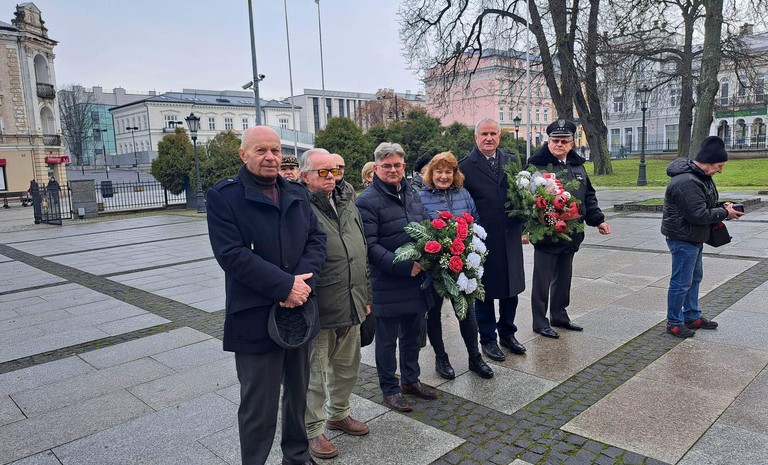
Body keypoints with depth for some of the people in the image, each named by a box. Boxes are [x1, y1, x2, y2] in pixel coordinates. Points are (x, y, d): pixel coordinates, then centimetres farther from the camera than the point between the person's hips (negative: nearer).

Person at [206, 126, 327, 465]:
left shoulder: (298, 194, 10)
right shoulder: (223, 196, -7)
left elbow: (316, 239, 4)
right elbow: (232, 253, -17)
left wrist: (304, 280, -15)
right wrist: (284, 286, -20)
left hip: (300, 310, 6)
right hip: (256, 318, -5)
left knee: (298, 393, 20)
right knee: (258, 405, 6)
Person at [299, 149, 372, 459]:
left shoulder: (348, 206, 11)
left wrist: (365, 296, 17)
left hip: (351, 306, 7)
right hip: (319, 310, -7)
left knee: (348, 367, 21)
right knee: (315, 373, 7)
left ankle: (338, 414, 43)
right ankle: (313, 430, 27)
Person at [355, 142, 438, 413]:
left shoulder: (412, 195, 10)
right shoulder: (367, 202, -13)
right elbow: (369, 247, -19)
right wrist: (404, 266, -23)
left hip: (417, 279, 7)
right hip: (387, 285, -7)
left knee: (412, 334, 19)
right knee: (387, 339, 8)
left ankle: (410, 380, 37)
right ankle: (390, 388, 25)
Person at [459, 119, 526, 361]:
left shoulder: (512, 161, 8)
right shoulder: (465, 166, -7)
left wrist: (522, 226, 8)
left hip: (510, 238, 5)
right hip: (483, 240, -4)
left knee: (512, 288, 15)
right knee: (485, 291, 8)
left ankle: (507, 333, 33)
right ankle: (488, 339, 24)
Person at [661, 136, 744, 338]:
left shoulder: (701, 176, 8)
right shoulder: (687, 182, -27)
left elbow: (706, 204, 20)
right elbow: (699, 215, -27)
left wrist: (723, 206, 2)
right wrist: (725, 213, -14)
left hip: (694, 238, 11)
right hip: (683, 239, -11)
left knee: (695, 277, 21)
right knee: (681, 282, -2)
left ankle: (692, 316, 35)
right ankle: (674, 323, 11)